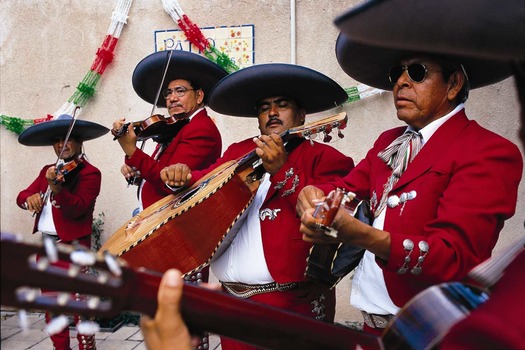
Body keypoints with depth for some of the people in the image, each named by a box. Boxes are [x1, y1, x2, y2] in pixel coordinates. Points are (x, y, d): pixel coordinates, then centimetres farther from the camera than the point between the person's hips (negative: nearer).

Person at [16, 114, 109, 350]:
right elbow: (22, 196, 10)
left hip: (73, 245, -7)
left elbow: (77, 209, -20)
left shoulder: (90, 173, -8)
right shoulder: (48, 171, 14)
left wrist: (56, 187, -36)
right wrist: (29, 198, -14)